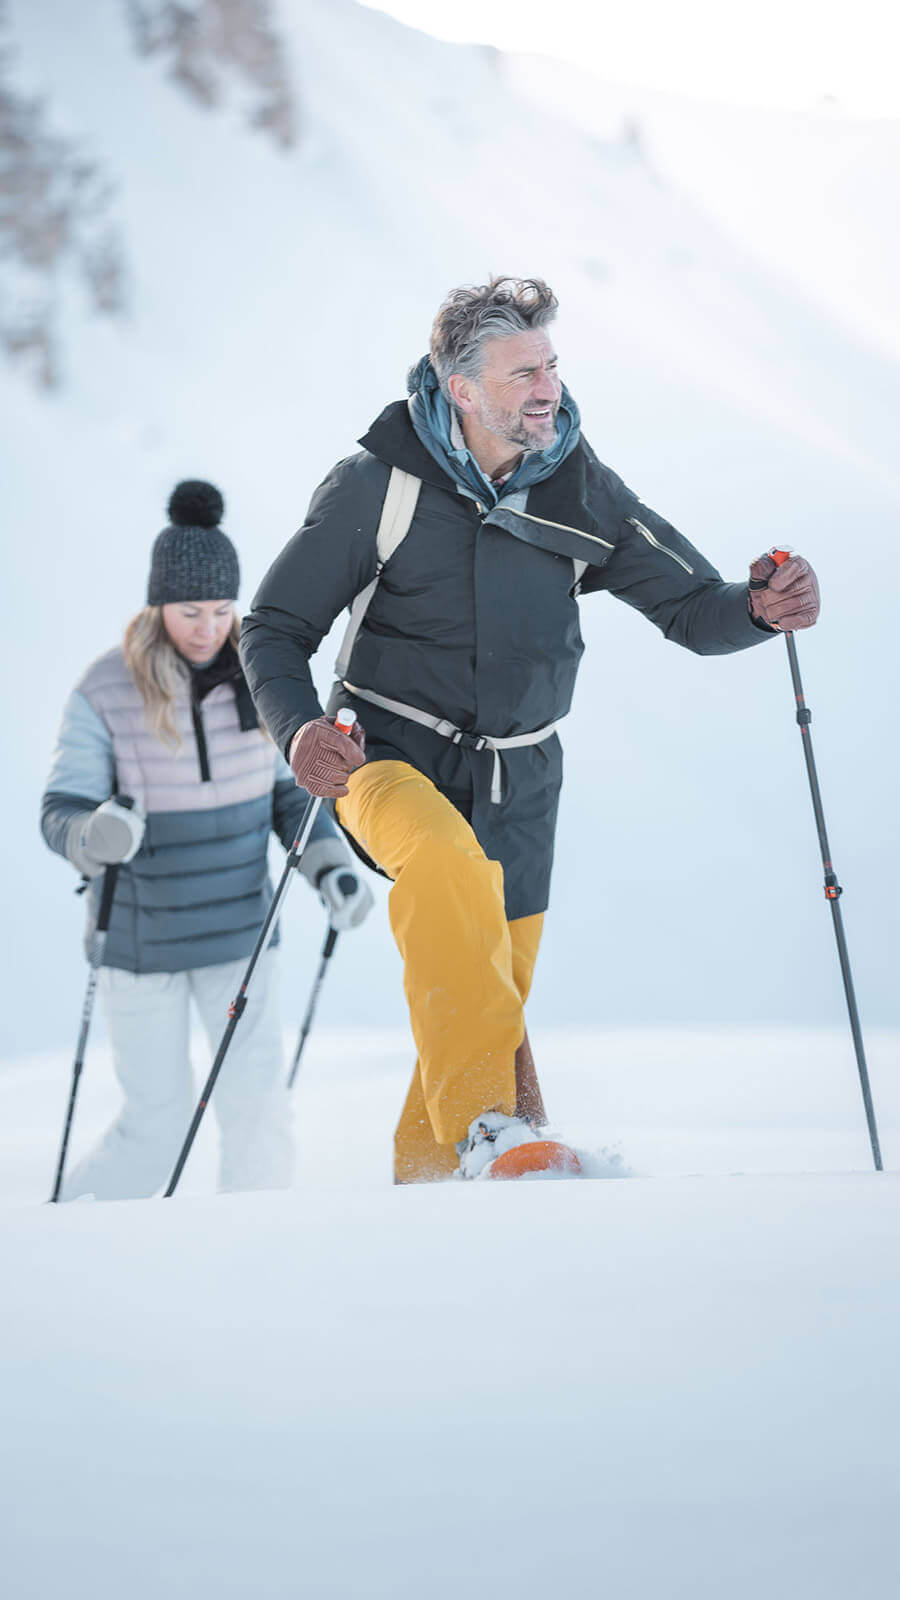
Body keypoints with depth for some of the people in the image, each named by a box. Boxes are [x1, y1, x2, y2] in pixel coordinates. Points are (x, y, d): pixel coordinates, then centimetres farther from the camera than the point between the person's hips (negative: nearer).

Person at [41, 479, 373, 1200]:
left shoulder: (255, 679, -4)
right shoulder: (104, 694, -14)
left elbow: (289, 793, 7)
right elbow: (62, 812, -16)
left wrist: (331, 866, -8)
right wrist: (98, 834, -39)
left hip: (239, 931, 3)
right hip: (139, 941, -3)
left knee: (259, 1112, -4)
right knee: (158, 1126, 4)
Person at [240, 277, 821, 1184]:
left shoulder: (578, 489, -2)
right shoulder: (381, 485, -10)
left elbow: (689, 606, 2)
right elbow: (274, 629, -3)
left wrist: (758, 609, -22)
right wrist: (297, 729, -23)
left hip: (517, 781, 4)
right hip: (391, 757, -4)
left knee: (494, 1012, 7)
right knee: (448, 863, -38)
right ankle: (484, 1128, -44)